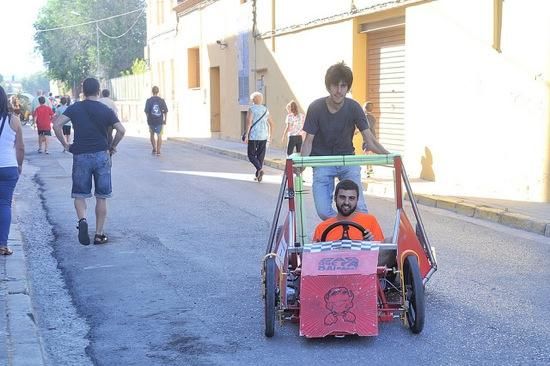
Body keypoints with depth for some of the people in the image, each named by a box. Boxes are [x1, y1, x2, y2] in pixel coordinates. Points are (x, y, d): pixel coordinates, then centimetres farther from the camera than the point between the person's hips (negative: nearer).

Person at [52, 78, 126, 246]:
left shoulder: (75, 108, 2)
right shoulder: (106, 110, 0)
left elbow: (56, 124, -8)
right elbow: (121, 130, -9)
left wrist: (65, 144, 2)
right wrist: (113, 146, 6)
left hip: (80, 156, 0)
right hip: (101, 155, 0)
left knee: (79, 194, 9)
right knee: (101, 197, 7)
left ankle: (82, 220, -19)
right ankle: (99, 234, 10)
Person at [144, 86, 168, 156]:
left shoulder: (149, 100, -5)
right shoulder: (162, 100, -3)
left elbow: (146, 111, -7)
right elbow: (165, 111, -2)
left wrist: (148, 119, 8)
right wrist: (165, 120, 10)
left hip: (151, 121, 0)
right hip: (160, 121, 0)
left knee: (152, 134, 21)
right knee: (159, 135, 11)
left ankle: (154, 149, 13)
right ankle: (158, 151, 6)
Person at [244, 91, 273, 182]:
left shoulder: (251, 109, -7)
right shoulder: (266, 110, 10)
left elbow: (249, 122, -17)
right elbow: (271, 124, 15)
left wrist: (246, 135, -16)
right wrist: (270, 135, 26)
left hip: (253, 136, -5)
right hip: (263, 137, 5)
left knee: (251, 155, 4)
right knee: (261, 156, 11)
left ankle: (260, 169, -18)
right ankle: (257, 175, 13)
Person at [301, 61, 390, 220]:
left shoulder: (353, 107, -11)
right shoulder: (316, 108, -13)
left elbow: (369, 140, -13)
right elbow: (309, 140, -9)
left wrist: (388, 155, -31)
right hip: (322, 162, 0)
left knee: (358, 208, -15)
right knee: (323, 211, -11)